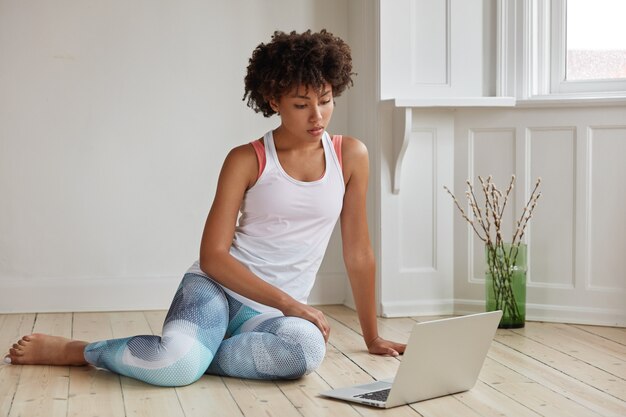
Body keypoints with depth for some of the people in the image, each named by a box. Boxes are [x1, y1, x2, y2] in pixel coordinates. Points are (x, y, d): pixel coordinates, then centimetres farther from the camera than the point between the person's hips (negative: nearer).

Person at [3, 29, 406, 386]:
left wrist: (373, 337, 11)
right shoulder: (247, 160, -2)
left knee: (308, 346, -36)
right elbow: (212, 256, -7)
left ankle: (187, 354, -15)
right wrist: (290, 303, -16)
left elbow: (359, 253, 9)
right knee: (178, 360, -35)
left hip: (268, 313, 2)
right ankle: (69, 349, -5)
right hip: (216, 287, -2)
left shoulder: (350, 155, 3)